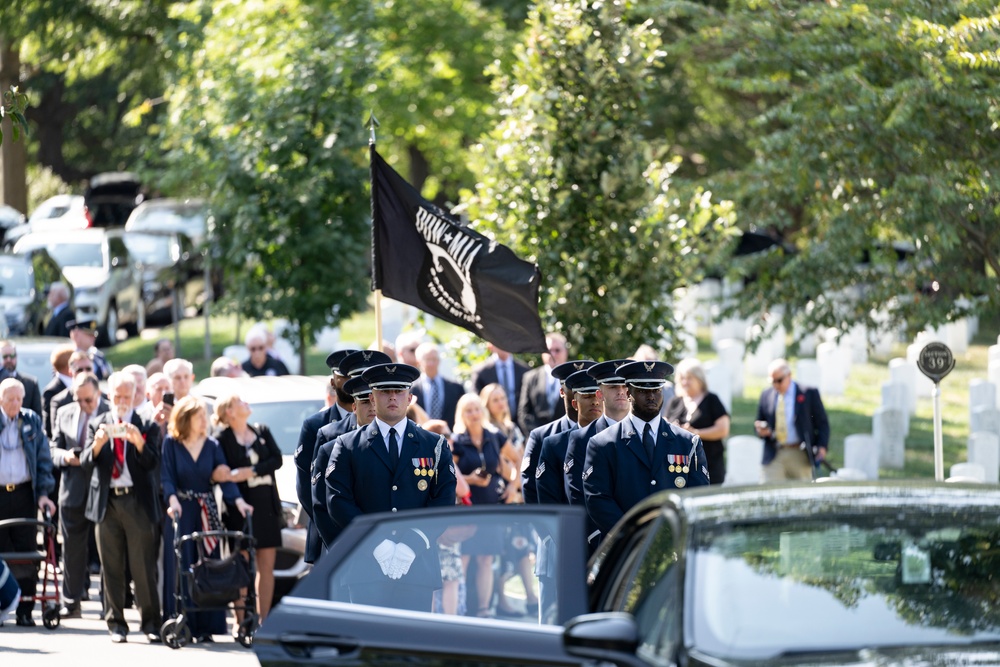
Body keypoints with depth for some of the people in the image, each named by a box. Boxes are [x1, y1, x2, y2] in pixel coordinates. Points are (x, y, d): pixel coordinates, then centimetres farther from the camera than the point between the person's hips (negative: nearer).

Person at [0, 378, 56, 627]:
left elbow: (43, 459, 9)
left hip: (23, 494, 1)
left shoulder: (32, 422, 8)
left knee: (26, 552, -1)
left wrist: (43, 493, 1)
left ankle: (24, 610, 3)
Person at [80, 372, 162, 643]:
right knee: (112, 568, 4)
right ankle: (116, 623, 11)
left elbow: (153, 463, -6)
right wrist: (97, 444, -18)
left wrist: (139, 442, -24)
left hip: (138, 501, -2)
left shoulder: (147, 427, 5)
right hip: (107, 503, 2)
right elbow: (86, 463, 2)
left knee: (144, 567, -3)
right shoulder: (96, 424, 11)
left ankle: (150, 622, 4)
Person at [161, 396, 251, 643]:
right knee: (180, 567, -4)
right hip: (181, 511, -3)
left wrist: (238, 500, -16)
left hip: (206, 512, 3)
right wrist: (173, 500, -27)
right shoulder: (171, 444, -1)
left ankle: (205, 627, 2)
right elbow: (167, 476, -9)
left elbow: (224, 477, 0)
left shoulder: (212, 446, 7)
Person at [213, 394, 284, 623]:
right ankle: (241, 622, -2)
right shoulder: (222, 439, -3)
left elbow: (277, 459, 2)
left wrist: (251, 472, -11)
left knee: (267, 566, 3)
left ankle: (263, 620, 7)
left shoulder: (262, 431, 12)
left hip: (267, 505, 5)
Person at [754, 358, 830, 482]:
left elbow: (822, 424, 4)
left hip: (800, 457, -2)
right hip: (774, 457, 2)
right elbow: (759, 424, 19)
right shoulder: (766, 395, 11)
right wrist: (761, 431, -5)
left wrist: (822, 447, -9)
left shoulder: (809, 393, 2)